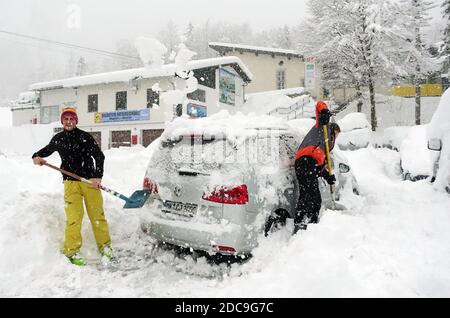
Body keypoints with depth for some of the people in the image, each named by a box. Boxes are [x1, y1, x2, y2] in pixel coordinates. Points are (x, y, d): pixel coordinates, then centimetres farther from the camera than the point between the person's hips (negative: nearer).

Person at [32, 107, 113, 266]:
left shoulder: (85, 137, 1)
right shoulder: (58, 139, 11)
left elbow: (99, 156, -3)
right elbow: (47, 150, 29)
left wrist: (98, 177, -11)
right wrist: (37, 157, 7)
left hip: (90, 180, -1)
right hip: (70, 181, 1)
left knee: (97, 214, 1)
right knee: (74, 216, -7)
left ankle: (105, 245, 16)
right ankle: (72, 251, 6)